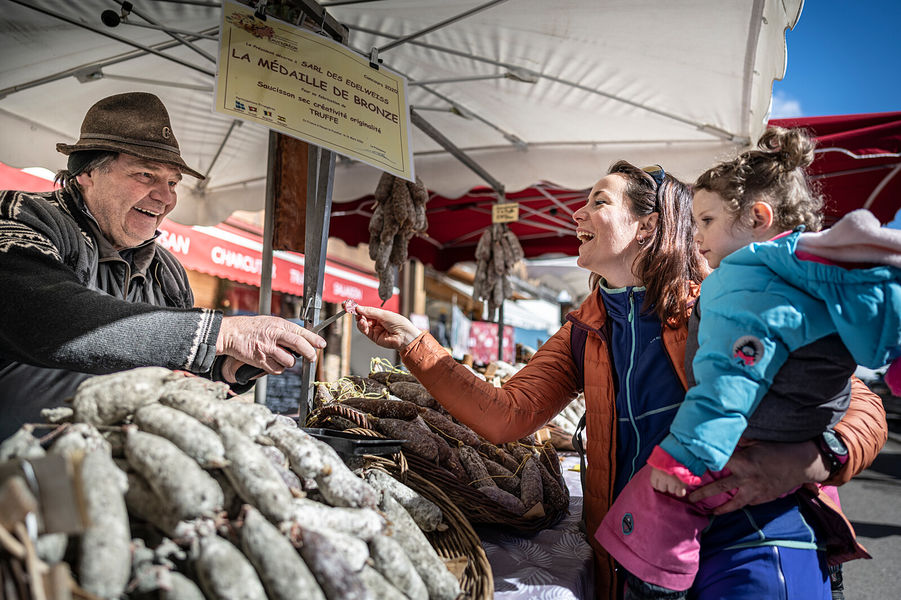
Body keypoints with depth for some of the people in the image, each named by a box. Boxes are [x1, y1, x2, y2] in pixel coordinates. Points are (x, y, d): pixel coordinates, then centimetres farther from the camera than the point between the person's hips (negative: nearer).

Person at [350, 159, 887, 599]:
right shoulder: (584, 333, 9)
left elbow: (861, 403, -6)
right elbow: (506, 416, 0)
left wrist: (805, 462, -27)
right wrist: (415, 342, -4)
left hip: (747, 547, -4)